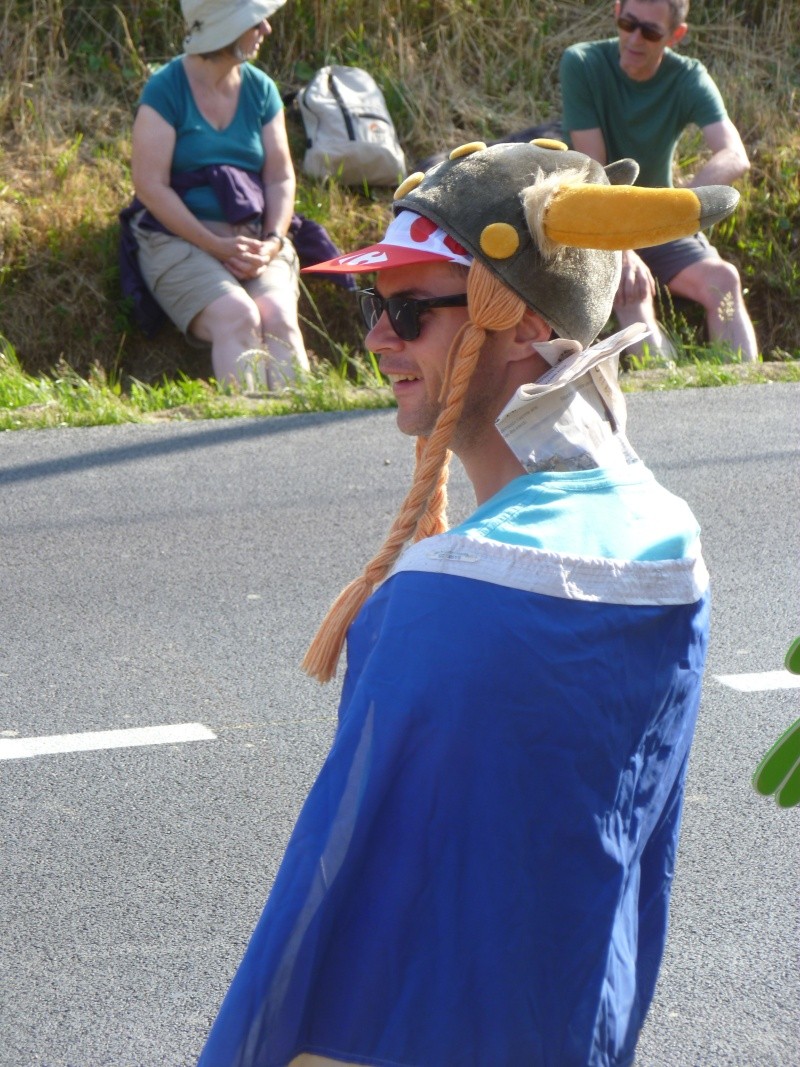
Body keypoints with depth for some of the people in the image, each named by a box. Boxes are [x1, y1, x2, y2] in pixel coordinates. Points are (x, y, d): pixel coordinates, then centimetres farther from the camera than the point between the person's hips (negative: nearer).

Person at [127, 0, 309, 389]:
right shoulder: (165, 90, -4)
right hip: (180, 239, -4)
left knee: (278, 316, -26)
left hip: (255, 239, 4)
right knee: (237, 316, -31)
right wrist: (216, 245, -17)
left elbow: (280, 178, 9)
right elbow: (150, 185, -10)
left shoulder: (260, 89, 11)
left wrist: (272, 241, -11)